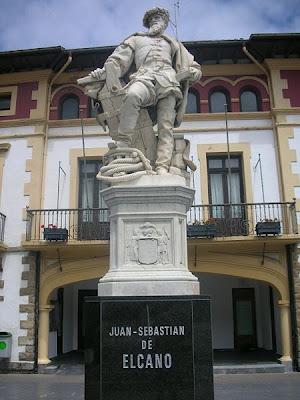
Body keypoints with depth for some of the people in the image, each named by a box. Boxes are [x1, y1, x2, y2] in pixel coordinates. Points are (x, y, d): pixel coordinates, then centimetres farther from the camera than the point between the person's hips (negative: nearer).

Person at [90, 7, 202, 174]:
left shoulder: (172, 43, 37)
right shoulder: (136, 39, 34)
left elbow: (196, 68, 33)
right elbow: (117, 60, 18)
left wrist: (189, 72, 7)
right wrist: (104, 71, -3)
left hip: (169, 82, 2)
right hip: (144, 78, -2)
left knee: (166, 126, -21)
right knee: (132, 95, -39)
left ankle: (162, 168, -35)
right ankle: (123, 145, -39)